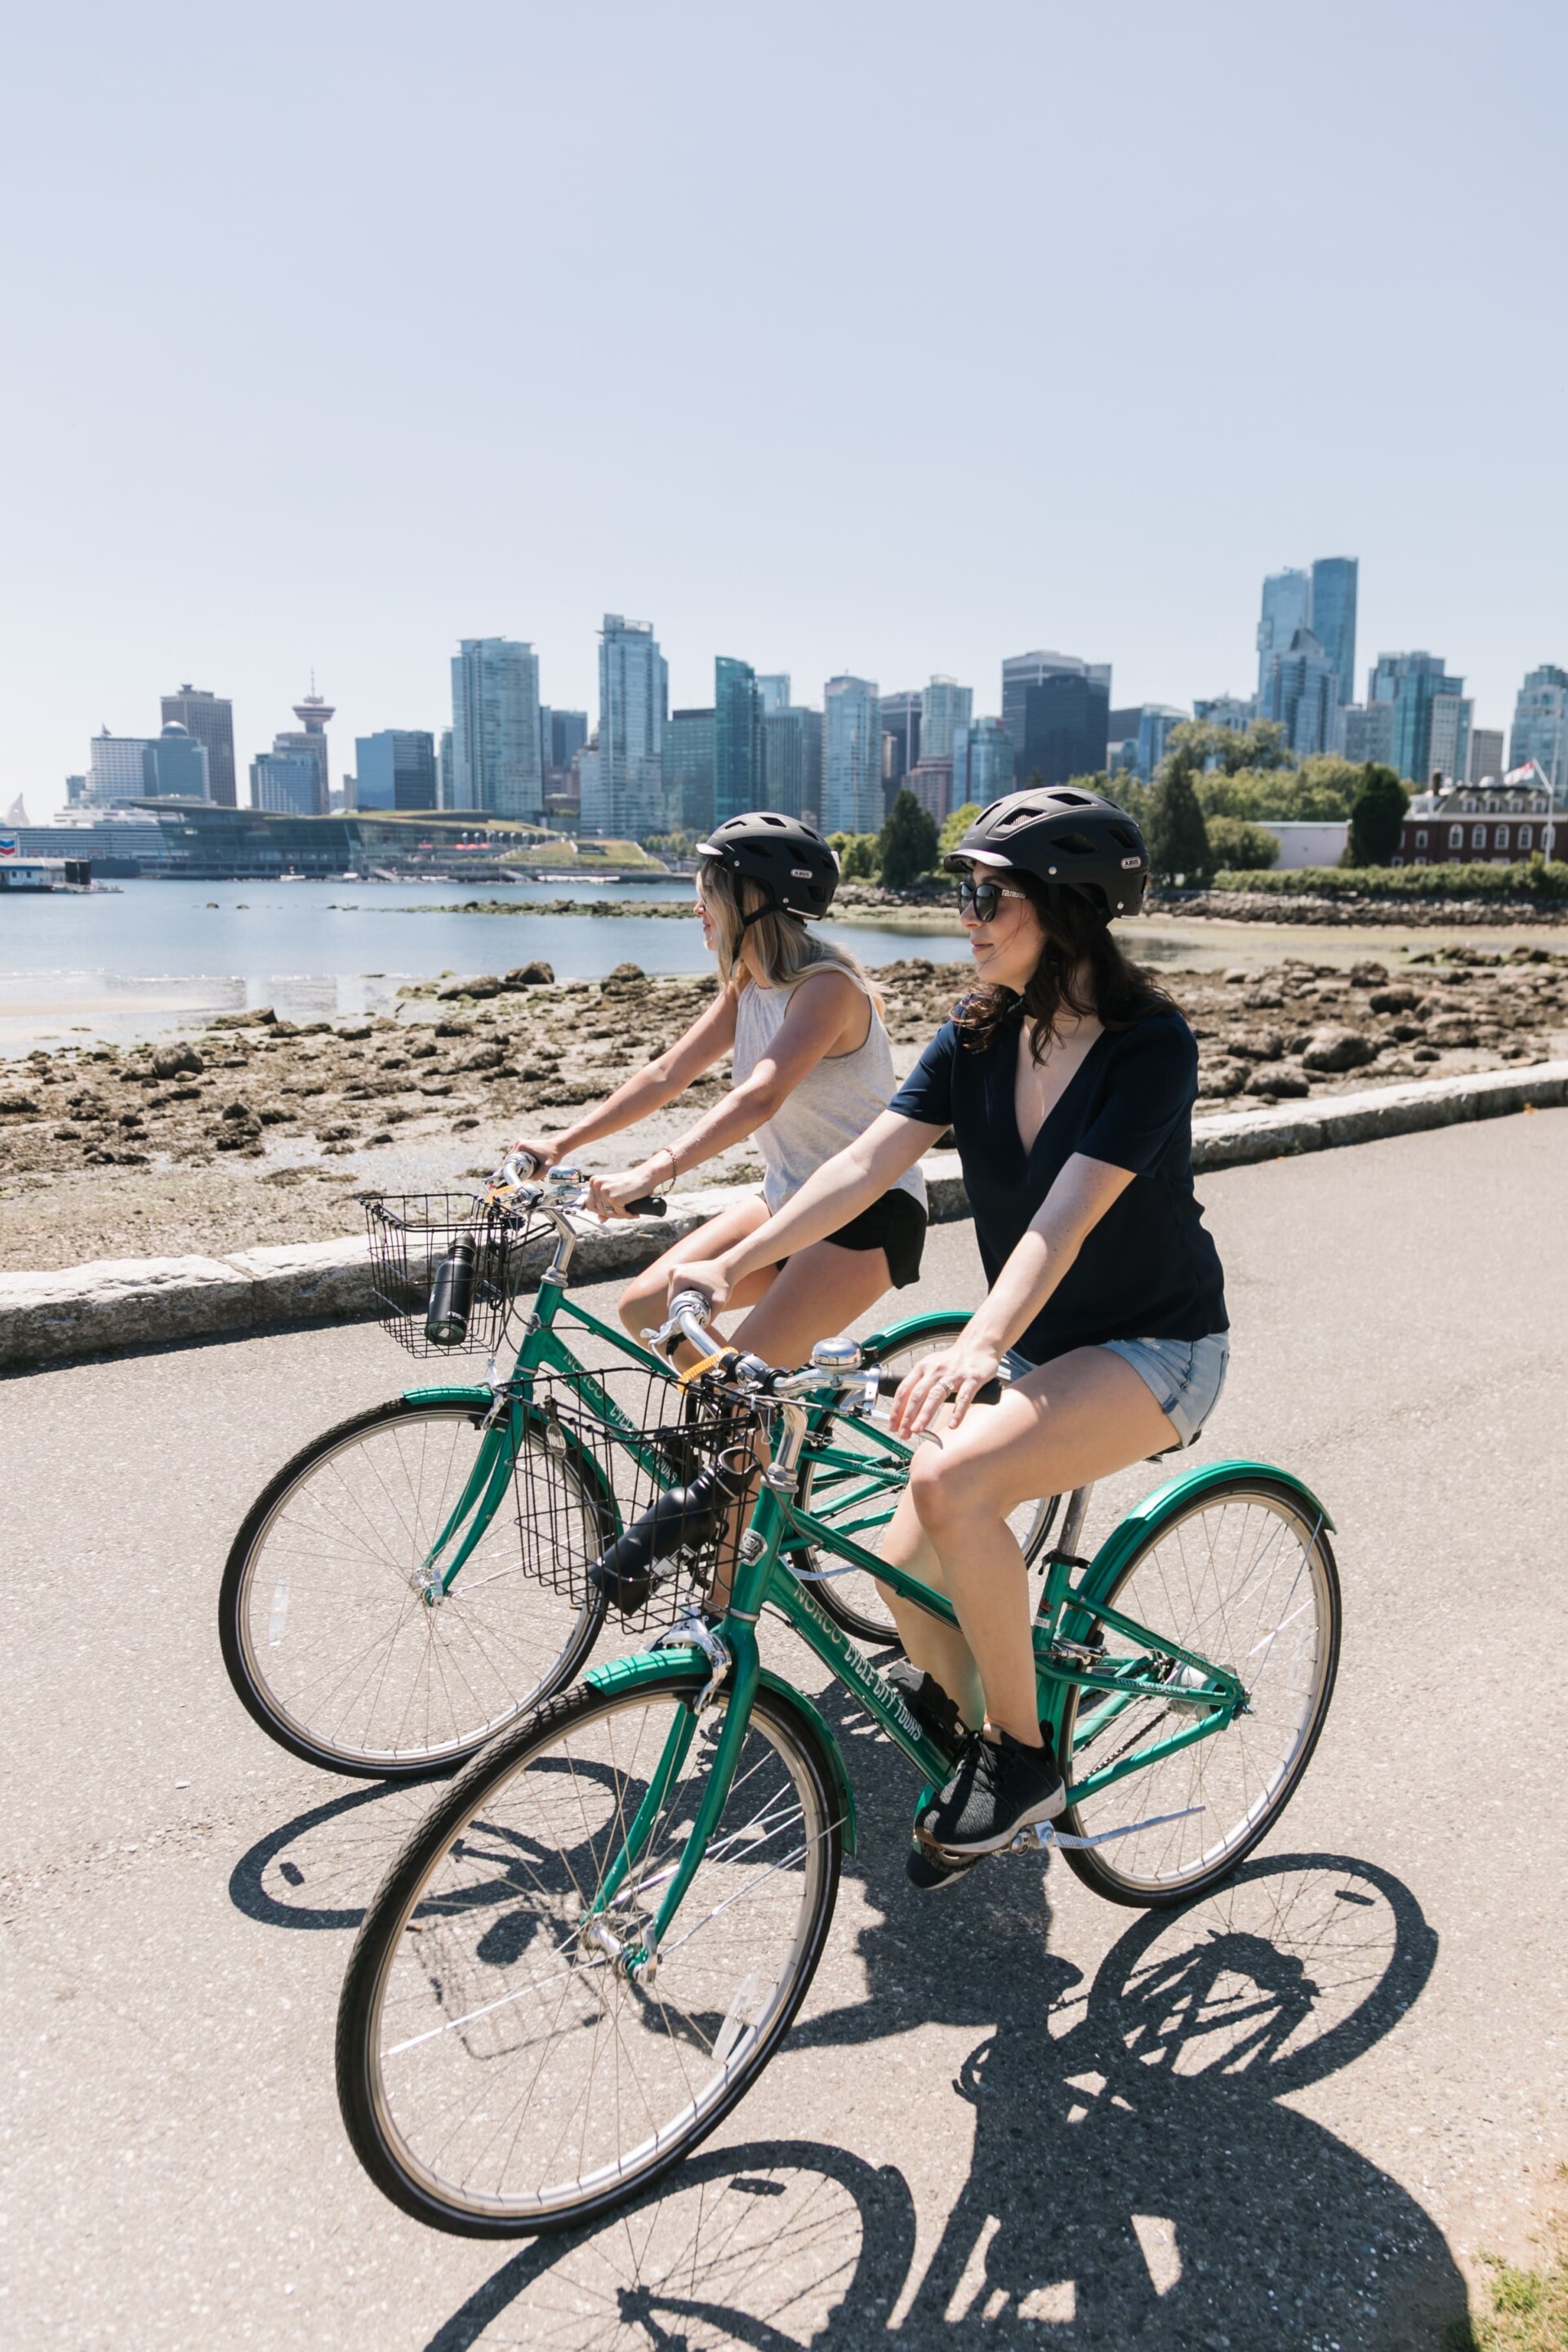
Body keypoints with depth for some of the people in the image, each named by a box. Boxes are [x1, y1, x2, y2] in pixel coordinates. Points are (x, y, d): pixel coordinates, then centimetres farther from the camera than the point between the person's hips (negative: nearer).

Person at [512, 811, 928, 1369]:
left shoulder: (827, 984, -22)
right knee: (645, 1307, 0)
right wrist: (561, 1144, -1)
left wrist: (654, 1172, -44)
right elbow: (668, 1073, 4)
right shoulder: (747, 984, 5)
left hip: (867, 1213, -8)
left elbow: (759, 1098, -35)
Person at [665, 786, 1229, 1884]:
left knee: (949, 1479, -30)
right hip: (1042, 1345, 7)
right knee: (908, 1563, -4)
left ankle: (1021, 1756, -10)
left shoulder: (1151, 1044, -20)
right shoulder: (979, 1035, -2)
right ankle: (975, 1721, 26)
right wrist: (734, 1266, -18)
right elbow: (867, 1162, -9)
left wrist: (979, 1345, -46)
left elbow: (1067, 1216, -33)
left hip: (1155, 1347, -6)